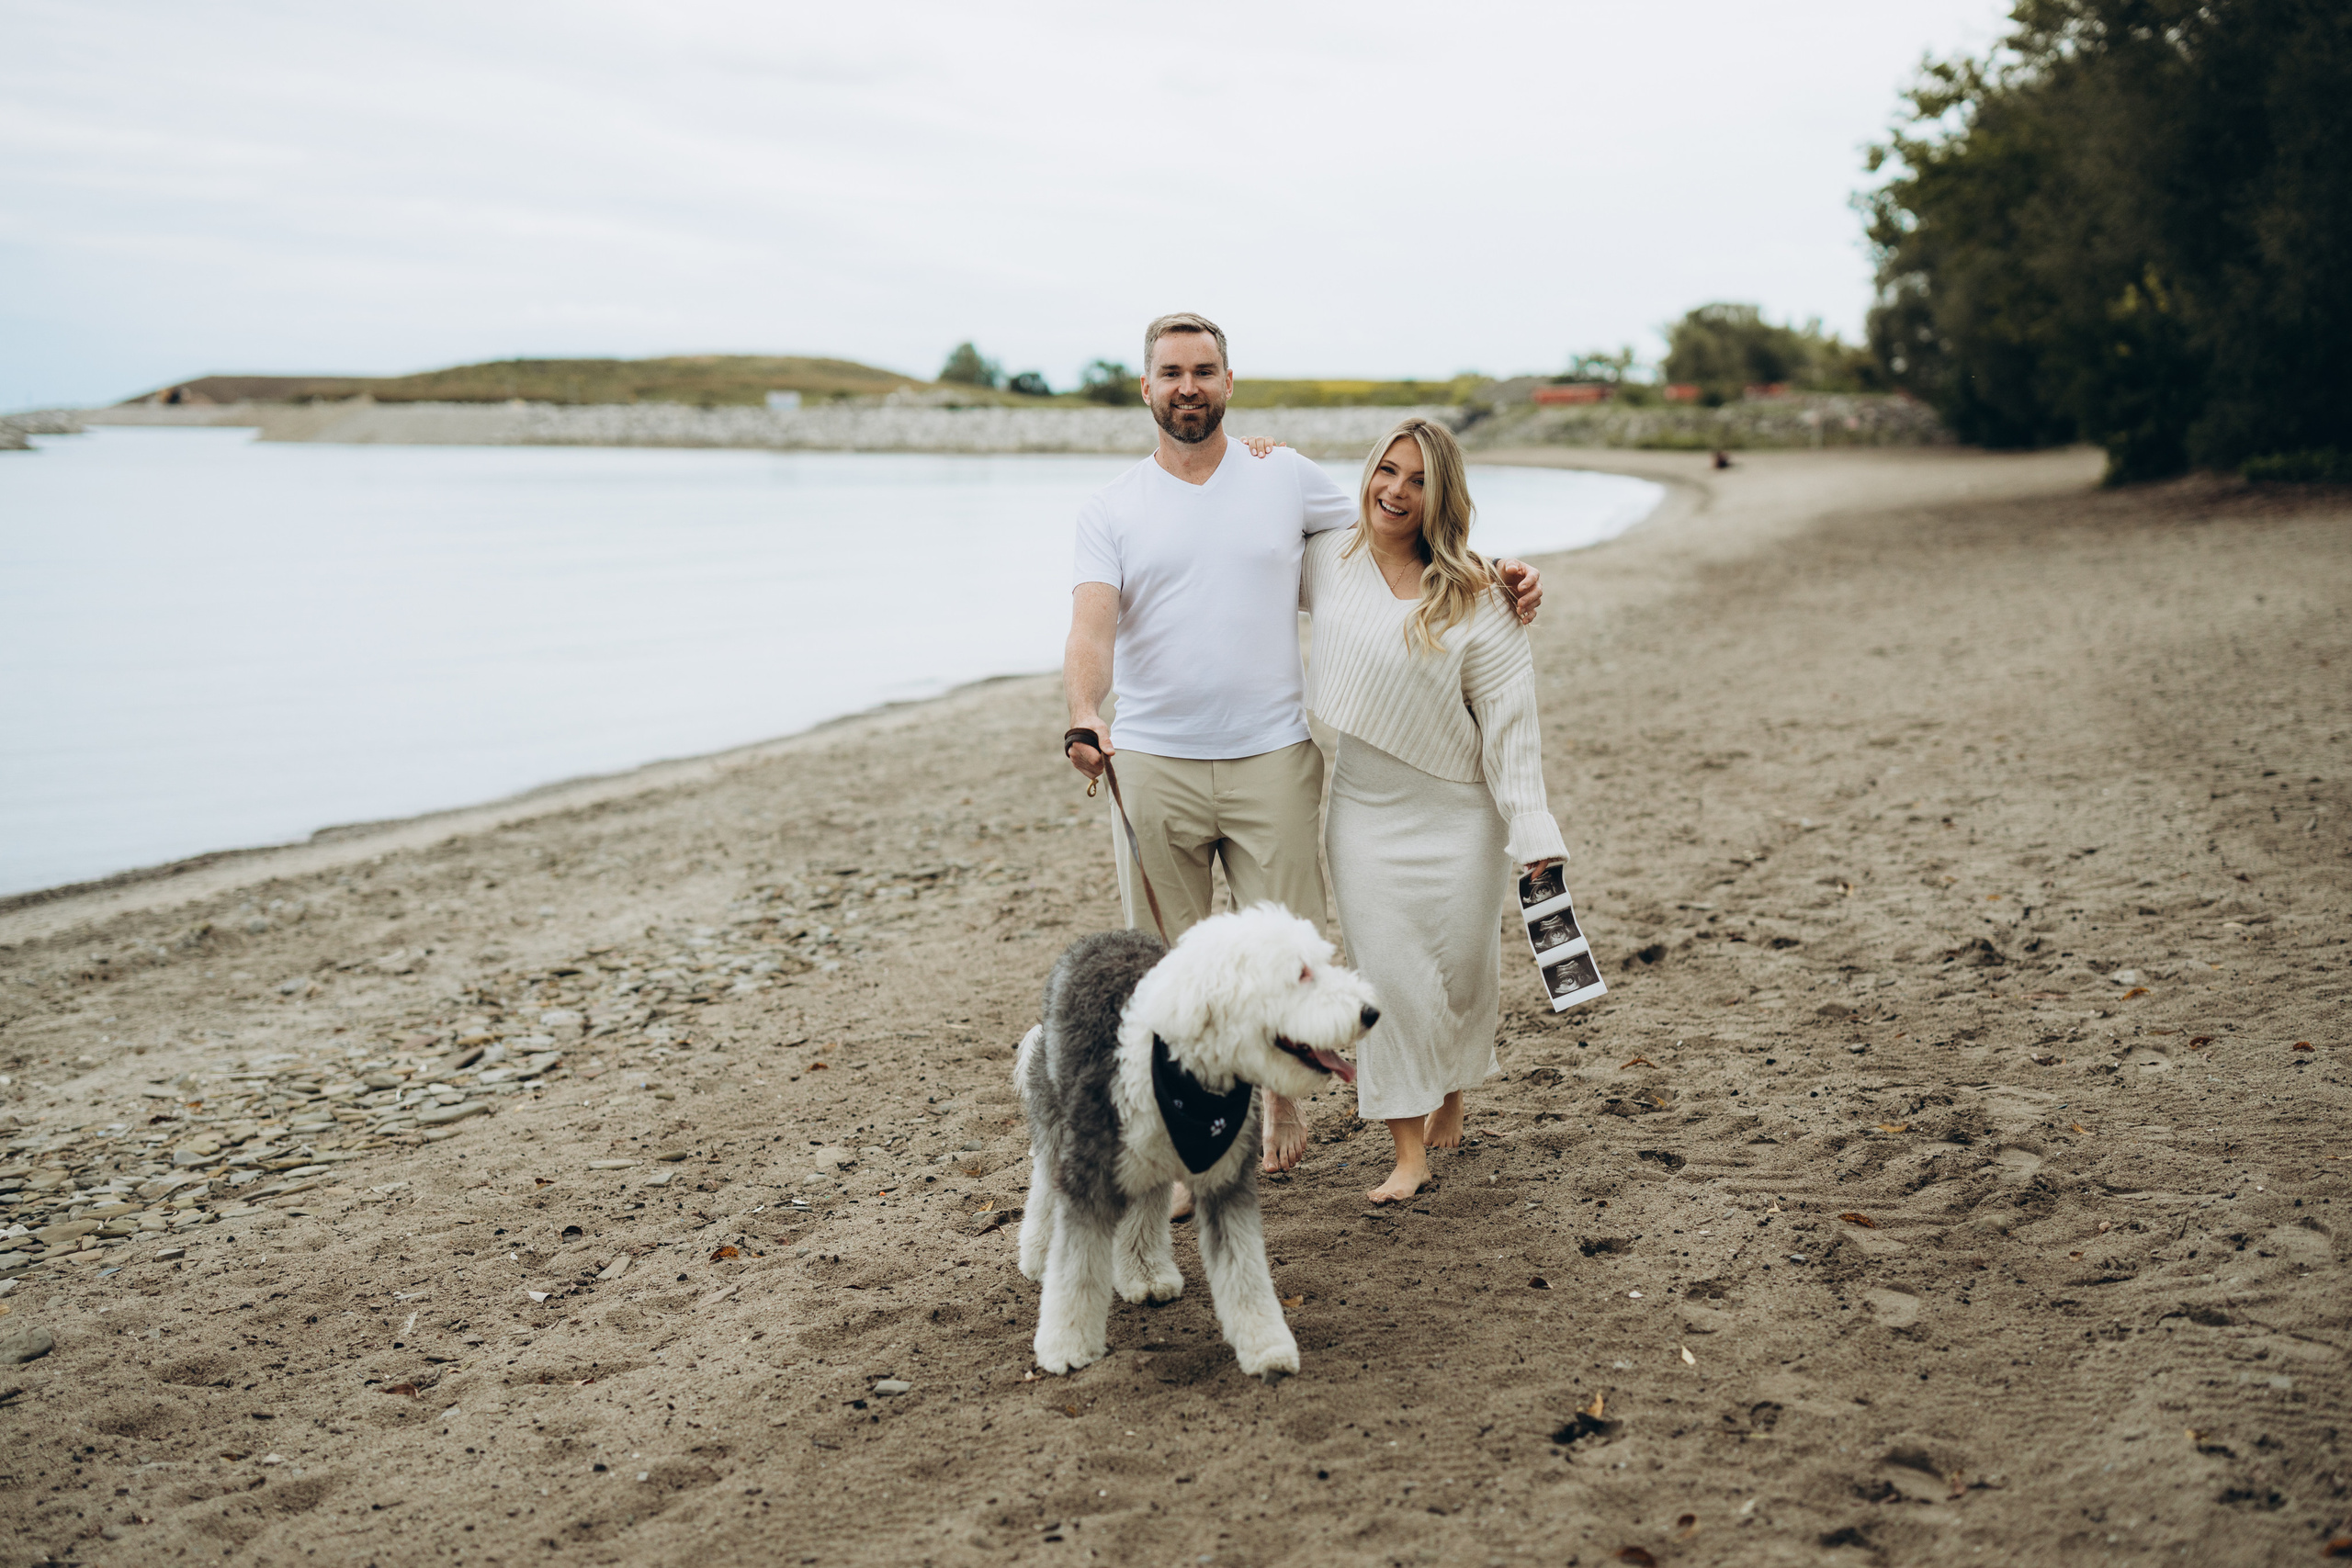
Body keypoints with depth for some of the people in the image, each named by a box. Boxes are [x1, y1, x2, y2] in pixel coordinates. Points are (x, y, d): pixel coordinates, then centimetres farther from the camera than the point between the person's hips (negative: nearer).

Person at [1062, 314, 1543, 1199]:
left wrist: (1492, 571, 5)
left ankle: (1283, 1093, 32)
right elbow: (1091, 627, -11)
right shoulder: (1110, 510, 3)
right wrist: (1085, 718, -30)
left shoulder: (1286, 479, 6)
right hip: (1153, 766, 0)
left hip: (1273, 761, 0)